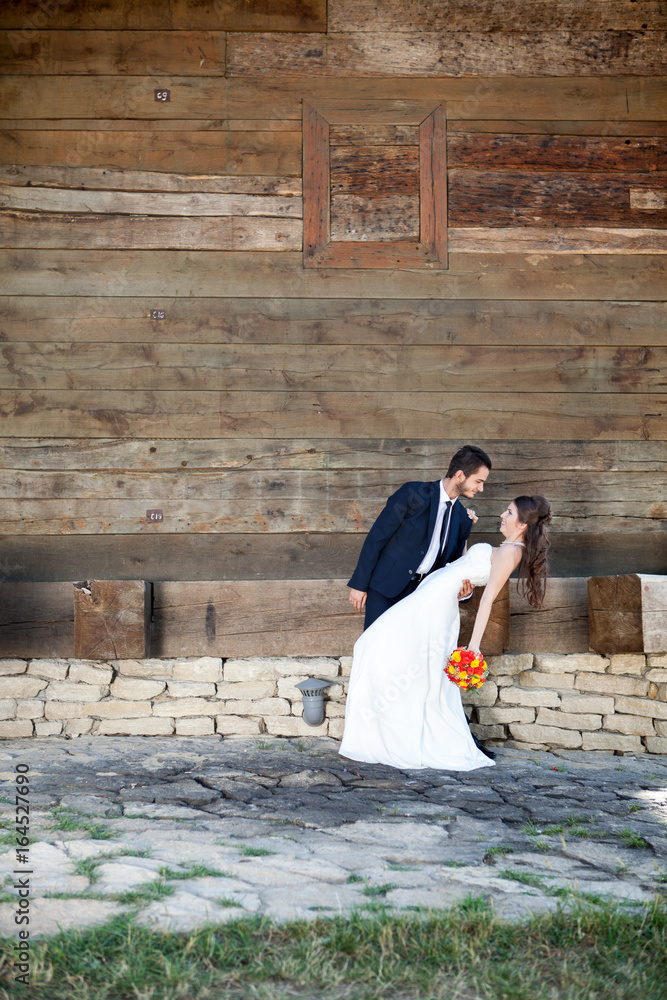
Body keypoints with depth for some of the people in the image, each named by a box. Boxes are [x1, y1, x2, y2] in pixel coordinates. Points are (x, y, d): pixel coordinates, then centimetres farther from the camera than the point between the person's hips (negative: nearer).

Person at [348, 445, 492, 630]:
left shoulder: (462, 518, 8)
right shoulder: (413, 493, -10)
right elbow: (376, 538, -9)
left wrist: (460, 589, -6)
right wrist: (359, 585, -11)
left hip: (420, 594, 5)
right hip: (386, 588, -5)